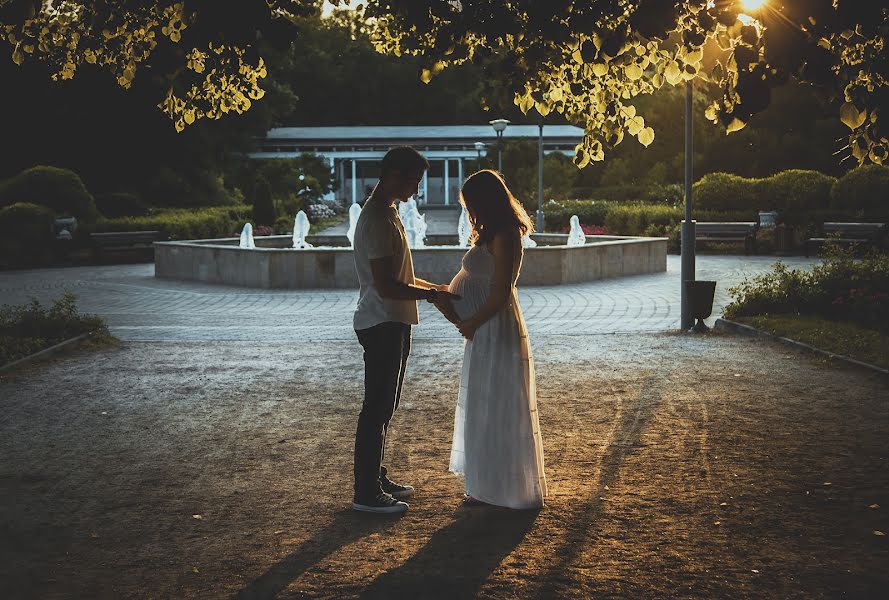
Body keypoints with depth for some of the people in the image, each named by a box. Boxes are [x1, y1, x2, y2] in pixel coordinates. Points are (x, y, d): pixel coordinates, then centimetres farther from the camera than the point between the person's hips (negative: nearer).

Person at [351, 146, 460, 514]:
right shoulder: (377, 220, -19)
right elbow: (385, 286, -24)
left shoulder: (387, 214, 14)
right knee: (377, 408, -5)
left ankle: (377, 479, 26)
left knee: (384, 407, 16)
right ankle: (366, 493, 1)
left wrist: (432, 288, 12)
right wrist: (430, 294, -15)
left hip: (392, 324, 11)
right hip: (382, 325, -11)